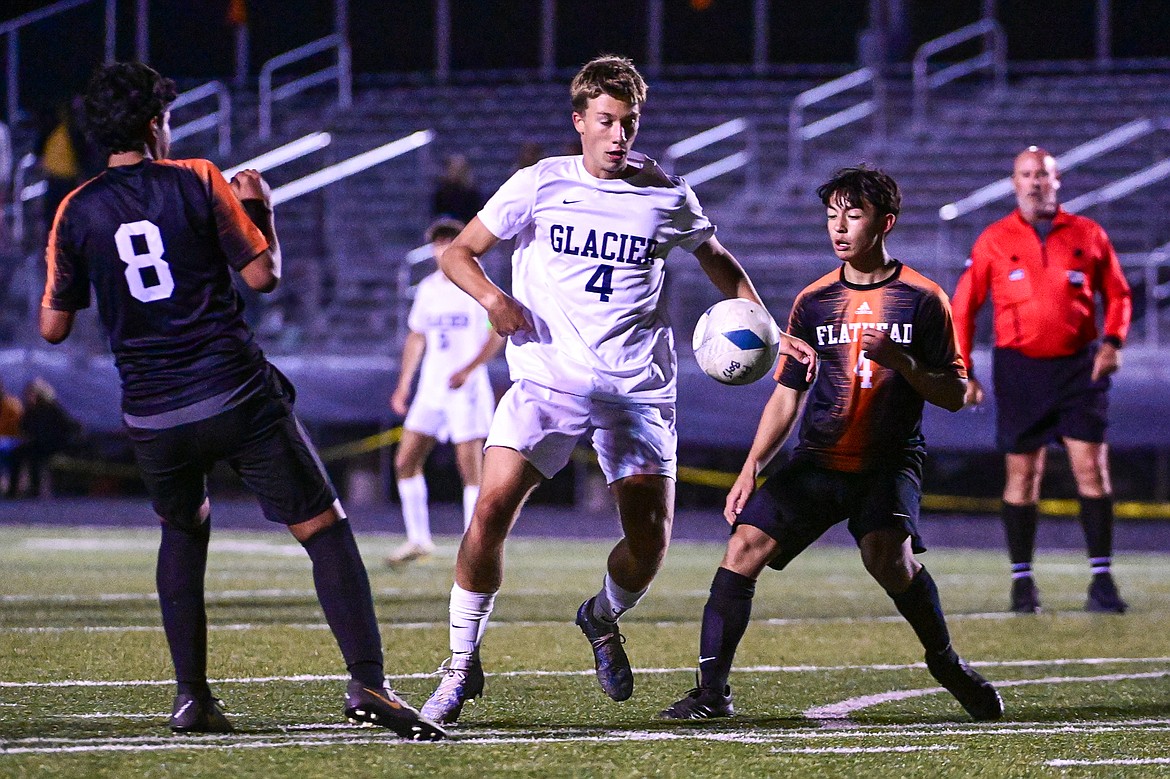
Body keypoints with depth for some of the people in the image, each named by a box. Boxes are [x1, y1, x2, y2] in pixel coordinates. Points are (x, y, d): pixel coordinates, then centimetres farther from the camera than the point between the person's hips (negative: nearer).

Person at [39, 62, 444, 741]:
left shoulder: (77, 212, 4)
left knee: (183, 530, 27)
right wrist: (260, 207, 15)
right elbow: (263, 275, -1)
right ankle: (368, 683, -16)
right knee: (326, 531, 0)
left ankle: (192, 696, 17)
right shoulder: (198, 182, -2)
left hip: (153, 416, 3)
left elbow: (53, 327, 8)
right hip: (238, 397, -3)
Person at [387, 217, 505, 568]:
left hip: (466, 388, -6)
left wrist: (468, 369, -22)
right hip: (431, 388, 6)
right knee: (405, 462, -1)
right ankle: (418, 540, 9)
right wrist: (404, 383, 17)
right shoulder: (428, 288, 13)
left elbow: (498, 334, -11)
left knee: (471, 470, -6)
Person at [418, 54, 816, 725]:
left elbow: (720, 264, 22)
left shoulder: (668, 196, 5)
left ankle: (603, 618, 31)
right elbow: (458, 253, 7)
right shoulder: (540, 185, 2)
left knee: (650, 540, -5)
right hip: (549, 378, -1)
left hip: (639, 389, 1)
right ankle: (462, 665, -5)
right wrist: (493, 296, -14)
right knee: (493, 506, -19)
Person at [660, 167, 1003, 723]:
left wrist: (901, 363, -19)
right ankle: (712, 692, -10)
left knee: (886, 553, -29)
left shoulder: (921, 299, -1)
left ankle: (946, 663, -4)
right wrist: (751, 468, 1)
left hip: (891, 462, -4)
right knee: (746, 544, -14)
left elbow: (955, 395, -1)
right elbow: (786, 395, 12)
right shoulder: (814, 301, 9)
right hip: (818, 460, 4)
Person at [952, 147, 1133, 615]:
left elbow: (1117, 294, 13)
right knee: (1022, 475, 1)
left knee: (1092, 469, -5)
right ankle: (1022, 582, 10)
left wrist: (1113, 340, -4)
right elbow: (962, 307, 7)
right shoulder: (994, 241, 4)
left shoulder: (1088, 235, 6)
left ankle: (1102, 581, -1)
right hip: (1020, 369, -1)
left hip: (1078, 366, 1)